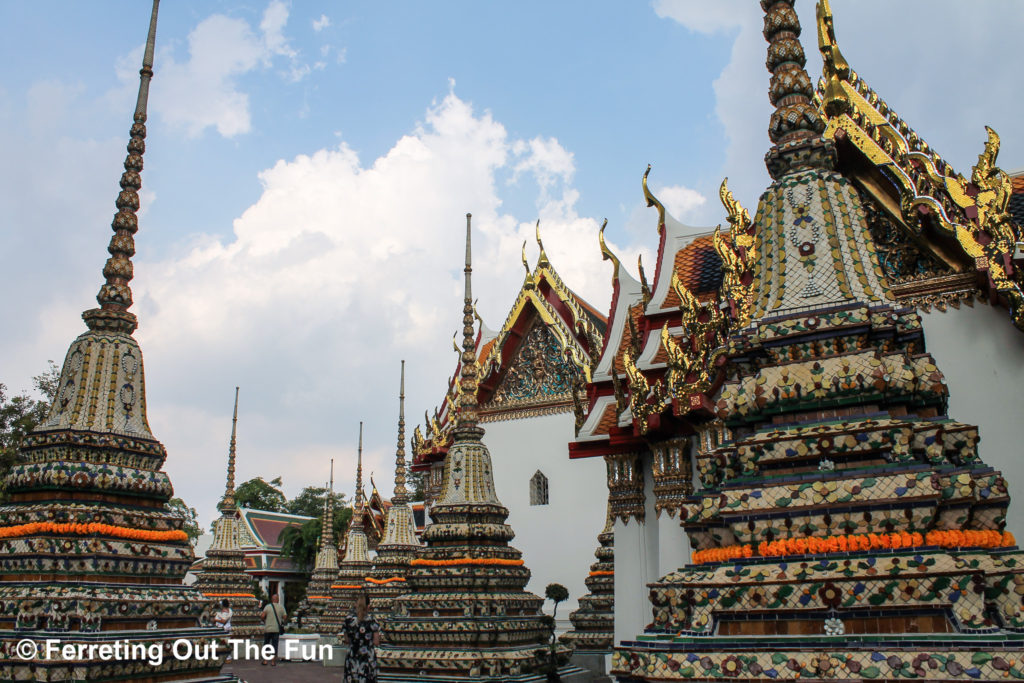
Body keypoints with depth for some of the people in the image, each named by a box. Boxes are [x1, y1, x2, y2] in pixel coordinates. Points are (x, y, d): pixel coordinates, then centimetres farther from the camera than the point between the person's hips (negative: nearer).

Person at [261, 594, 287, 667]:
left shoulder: (267, 606, -3)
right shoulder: (281, 607, 2)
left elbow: (263, 616, -14)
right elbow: (285, 617, -1)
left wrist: (264, 621, 6)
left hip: (268, 629, -1)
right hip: (277, 629, 1)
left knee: (266, 644, 14)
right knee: (275, 645, 5)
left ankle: (265, 661, 12)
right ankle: (273, 661, 3)